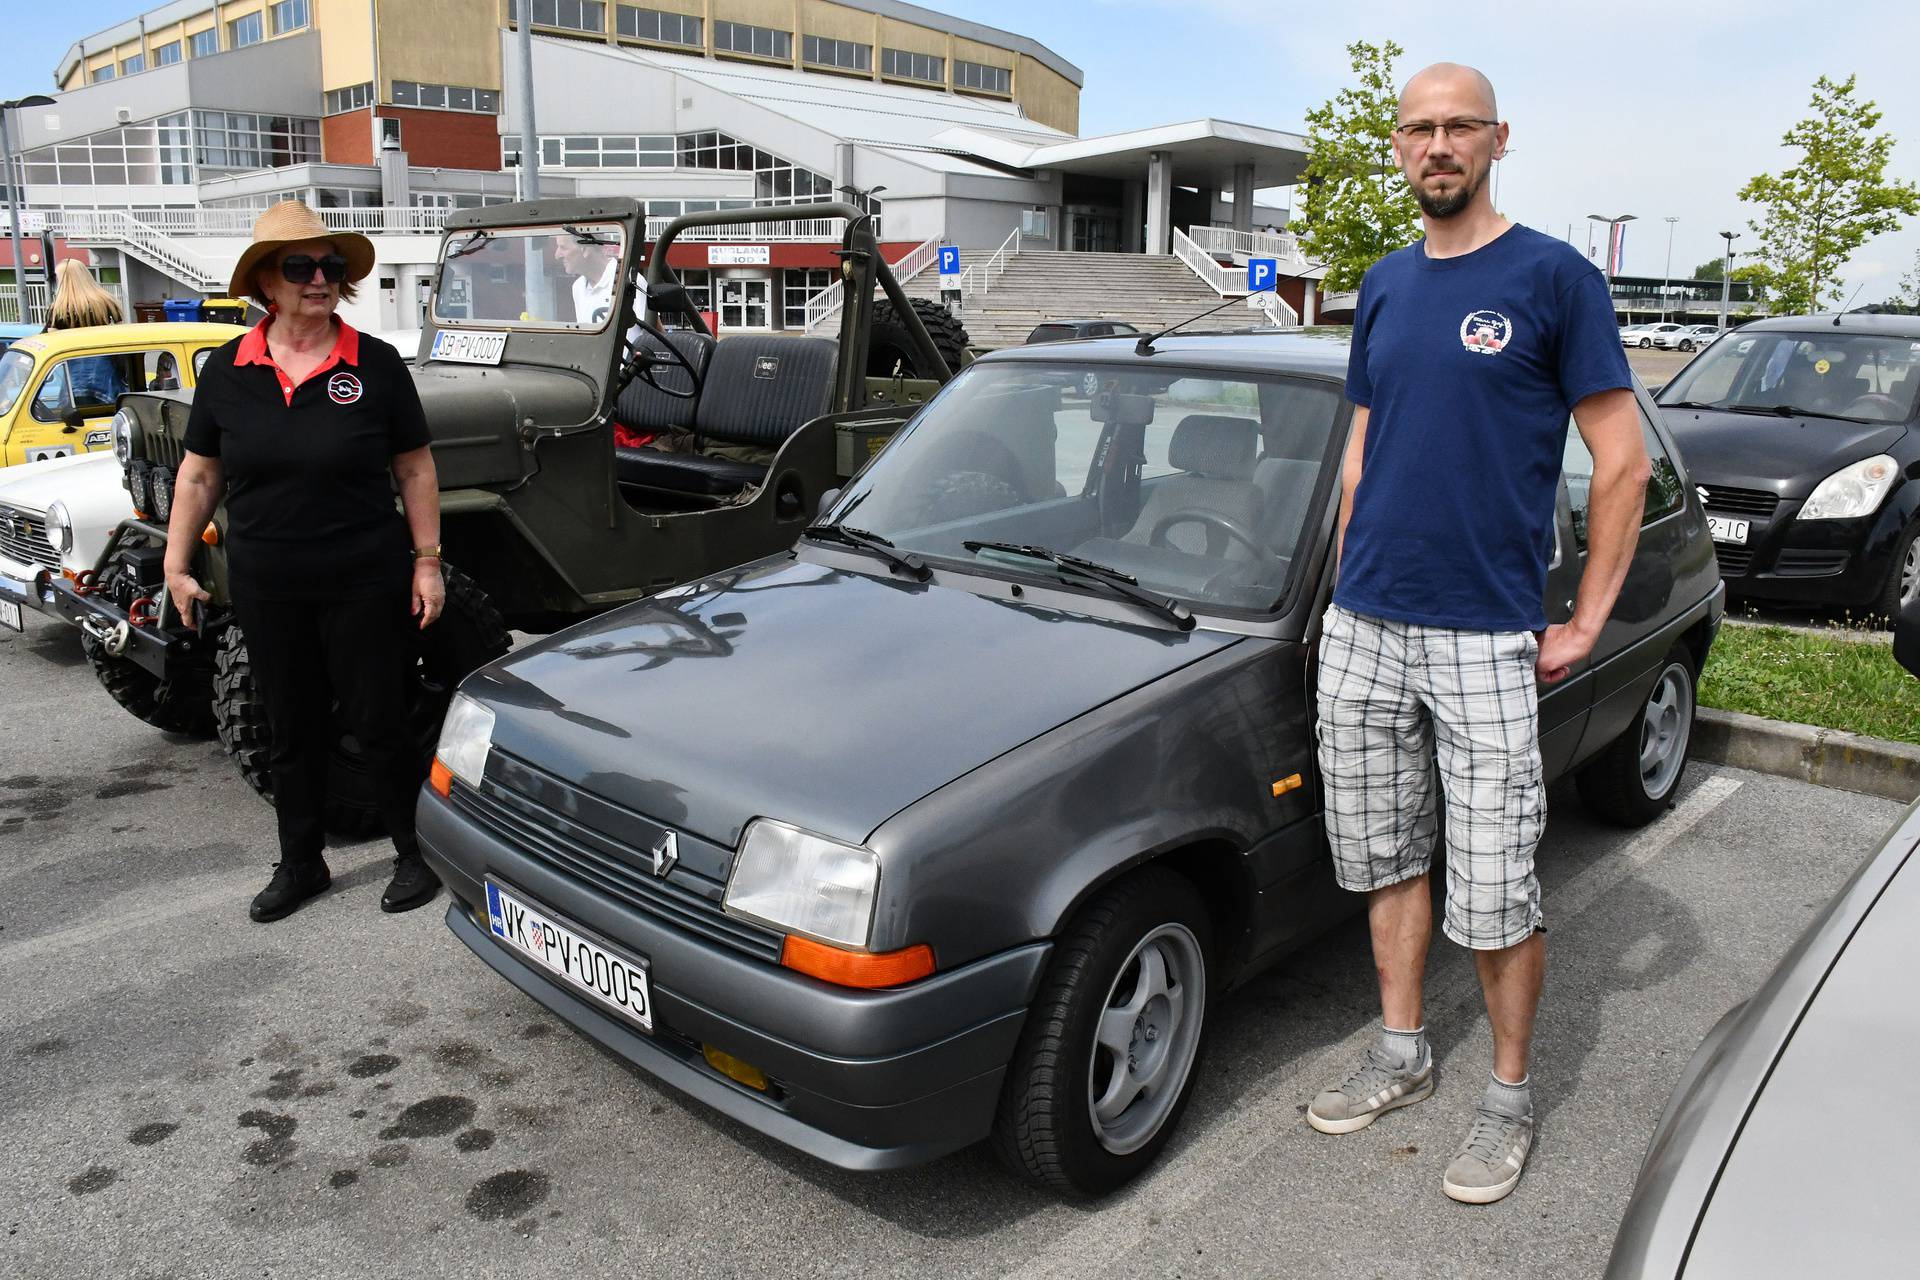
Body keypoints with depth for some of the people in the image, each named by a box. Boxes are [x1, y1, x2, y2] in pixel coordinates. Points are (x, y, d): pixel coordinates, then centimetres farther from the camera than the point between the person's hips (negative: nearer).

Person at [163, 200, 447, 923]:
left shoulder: (376, 365, -5)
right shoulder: (226, 370, 2)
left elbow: (415, 470, -1)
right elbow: (199, 474, 9)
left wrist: (428, 561, -4)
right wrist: (176, 565, 7)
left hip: (363, 583, -3)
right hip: (264, 587, 3)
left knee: (377, 725, 5)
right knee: (291, 733, 15)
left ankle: (417, 855, 22)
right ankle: (300, 865, 30)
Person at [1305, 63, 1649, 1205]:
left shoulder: (1554, 277, -4)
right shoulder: (1384, 286, 13)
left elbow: (1624, 463, -5)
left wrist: (1585, 623, -7)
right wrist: (1346, 591, 12)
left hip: (1484, 640, -5)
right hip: (1364, 634, 5)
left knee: (1495, 890, 1)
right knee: (1385, 854, 14)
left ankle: (1511, 1097, 22)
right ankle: (1403, 1055, 31)